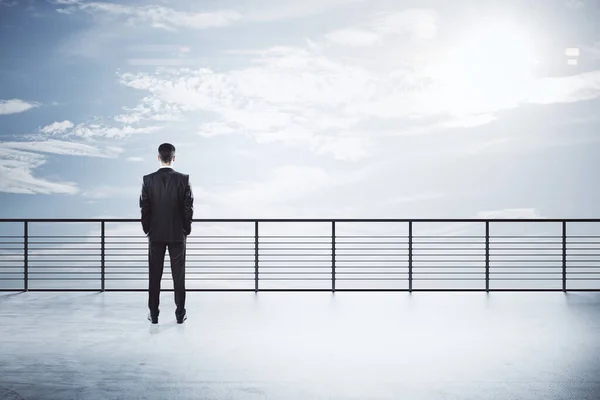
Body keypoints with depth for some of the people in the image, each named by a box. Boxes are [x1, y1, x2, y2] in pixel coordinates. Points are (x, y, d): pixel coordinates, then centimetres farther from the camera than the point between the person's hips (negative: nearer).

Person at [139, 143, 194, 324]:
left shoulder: (148, 180, -5)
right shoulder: (183, 179, -8)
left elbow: (144, 207, -3)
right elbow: (188, 207, -6)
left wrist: (147, 229, 9)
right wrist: (186, 229, 6)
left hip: (155, 234, 1)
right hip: (178, 234, -1)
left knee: (154, 275, 7)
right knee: (178, 275, 4)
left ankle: (154, 313, 10)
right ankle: (180, 313, 7)